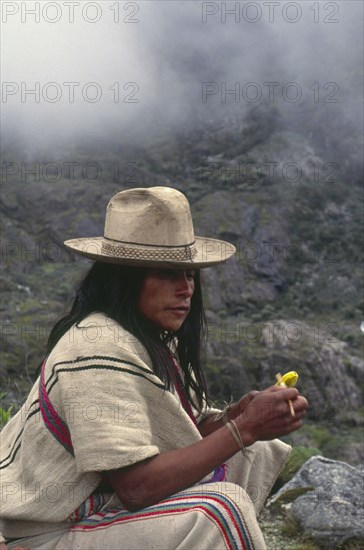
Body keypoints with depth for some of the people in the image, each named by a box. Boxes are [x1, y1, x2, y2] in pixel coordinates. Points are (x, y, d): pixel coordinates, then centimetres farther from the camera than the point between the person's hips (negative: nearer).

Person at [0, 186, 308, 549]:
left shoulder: (153, 338, 2)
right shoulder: (100, 348, -26)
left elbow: (189, 432, 3)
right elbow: (136, 487, -30)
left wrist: (239, 413, -17)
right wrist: (243, 428, -27)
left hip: (103, 500, 9)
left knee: (257, 453, 10)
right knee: (222, 507, -27)